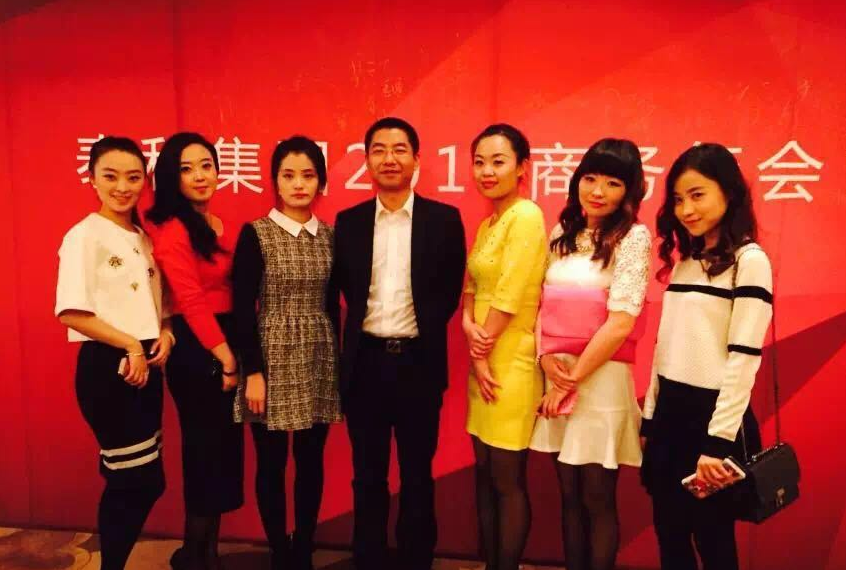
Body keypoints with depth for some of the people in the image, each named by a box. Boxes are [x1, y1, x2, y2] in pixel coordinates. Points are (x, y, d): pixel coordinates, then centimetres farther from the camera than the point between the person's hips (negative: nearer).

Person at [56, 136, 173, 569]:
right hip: (107, 368, -7)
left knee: (132, 481, 13)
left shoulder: (143, 238, 11)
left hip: (147, 366, 7)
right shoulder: (84, 235, -9)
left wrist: (165, 333, -3)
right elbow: (72, 313, -16)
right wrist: (130, 346, -15)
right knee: (142, 480, -1)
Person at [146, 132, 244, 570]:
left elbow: (239, 290, 10)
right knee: (206, 447, 4)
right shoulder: (172, 229, -11)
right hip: (196, 348, -7)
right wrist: (224, 356, -16)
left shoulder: (226, 228, 13)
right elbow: (190, 300, -17)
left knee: (225, 447, 14)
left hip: (227, 342, 8)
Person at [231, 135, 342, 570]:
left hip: (319, 359, 3)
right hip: (273, 358, -3)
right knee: (271, 462, 7)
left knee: (311, 460, 11)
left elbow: (331, 303, 10)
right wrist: (253, 371, -11)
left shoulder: (329, 235, 5)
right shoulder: (255, 234, -6)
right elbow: (243, 308, -8)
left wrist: (334, 358, 10)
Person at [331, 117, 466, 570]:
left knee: (417, 476, 12)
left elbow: (450, 292, 2)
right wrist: (364, 325, 2)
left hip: (419, 362, -1)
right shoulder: (348, 222, 4)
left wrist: (423, 330, -1)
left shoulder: (444, 219, -1)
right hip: (365, 361, 2)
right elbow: (343, 289, 10)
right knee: (367, 475, 14)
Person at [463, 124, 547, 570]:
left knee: (508, 480, 5)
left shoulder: (526, 215, -14)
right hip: (482, 361, 8)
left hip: (512, 363, -8)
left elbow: (510, 294, -18)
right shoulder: (486, 223, 13)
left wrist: (483, 352, -9)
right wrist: (469, 325, -7)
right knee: (484, 474, 17)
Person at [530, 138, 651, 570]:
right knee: (569, 495, 15)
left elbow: (620, 322, -13)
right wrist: (546, 357, -7)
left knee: (597, 499, 8)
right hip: (556, 374, 5)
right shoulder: (563, 233, 10)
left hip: (602, 377, -5)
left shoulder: (633, 237, -6)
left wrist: (574, 377, -10)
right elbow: (542, 303, 9)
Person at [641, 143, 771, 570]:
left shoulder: (749, 261, -10)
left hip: (711, 413, -7)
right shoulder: (683, 259, 11)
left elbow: (744, 358, -15)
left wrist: (719, 440, -18)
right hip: (670, 412, 7)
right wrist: (650, 418, 13)